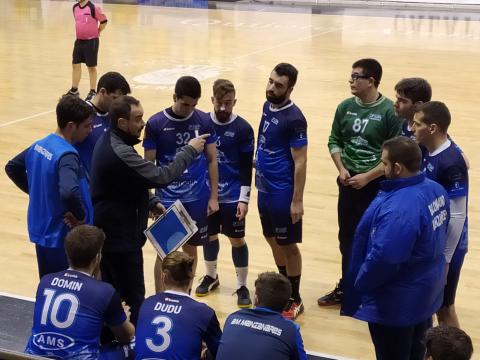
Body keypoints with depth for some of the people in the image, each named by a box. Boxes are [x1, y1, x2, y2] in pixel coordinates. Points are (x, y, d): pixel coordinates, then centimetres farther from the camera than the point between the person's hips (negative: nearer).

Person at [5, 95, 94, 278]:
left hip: (42, 233, 9)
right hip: (64, 237, -8)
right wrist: (81, 216, -24)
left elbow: (11, 168, 18)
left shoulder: (39, 145, 3)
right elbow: (69, 192, -41)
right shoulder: (67, 155, -24)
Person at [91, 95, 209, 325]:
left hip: (108, 233, 10)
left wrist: (151, 203, 8)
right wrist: (190, 151, -13)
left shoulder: (108, 141, 6)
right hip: (122, 237, -10)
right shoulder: (120, 153, -28)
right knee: (134, 297, 0)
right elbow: (161, 176, -24)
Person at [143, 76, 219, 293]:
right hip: (167, 198, -2)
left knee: (191, 248, 13)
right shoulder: (155, 124, -8)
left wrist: (214, 197, 4)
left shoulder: (204, 121, -2)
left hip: (197, 197, 2)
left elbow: (212, 160, 5)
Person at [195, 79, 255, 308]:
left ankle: (242, 286, 18)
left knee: (237, 239, 5)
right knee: (209, 235, 16)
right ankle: (211, 276, 37)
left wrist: (244, 198, -10)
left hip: (232, 196, -2)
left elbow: (247, 167, -6)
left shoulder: (243, 128, -9)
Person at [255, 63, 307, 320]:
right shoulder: (268, 106, 4)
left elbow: (300, 162, -19)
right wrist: (259, 173, 17)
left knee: (288, 245, 4)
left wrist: (297, 200, -19)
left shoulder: (294, 119, -20)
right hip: (264, 188, 8)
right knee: (273, 240, 19)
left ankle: (294, 299, 19)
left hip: (283, 193, -8)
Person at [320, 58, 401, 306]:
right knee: (347, 238, 14)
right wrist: (341, 169, -5)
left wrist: (367, 177, -16)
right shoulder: (346, 107, 2)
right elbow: (334, 141, 11)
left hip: (377, 186, -5)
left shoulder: (389, 111, -14)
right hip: (348, 183, 5)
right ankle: (346, 287, 30)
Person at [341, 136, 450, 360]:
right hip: (425, 292, 9)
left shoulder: (399, 209, -34)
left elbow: (383, 259, -32)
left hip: (398, 301, -9)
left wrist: (360, 284, -15)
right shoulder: (436, 189, -3)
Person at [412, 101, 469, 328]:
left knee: (443, 306, 6)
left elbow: (456, 217, -24)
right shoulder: (427, 150, -1)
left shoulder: (451, 164, -26)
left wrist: (445, 258, -19)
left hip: (444, 246, -8)